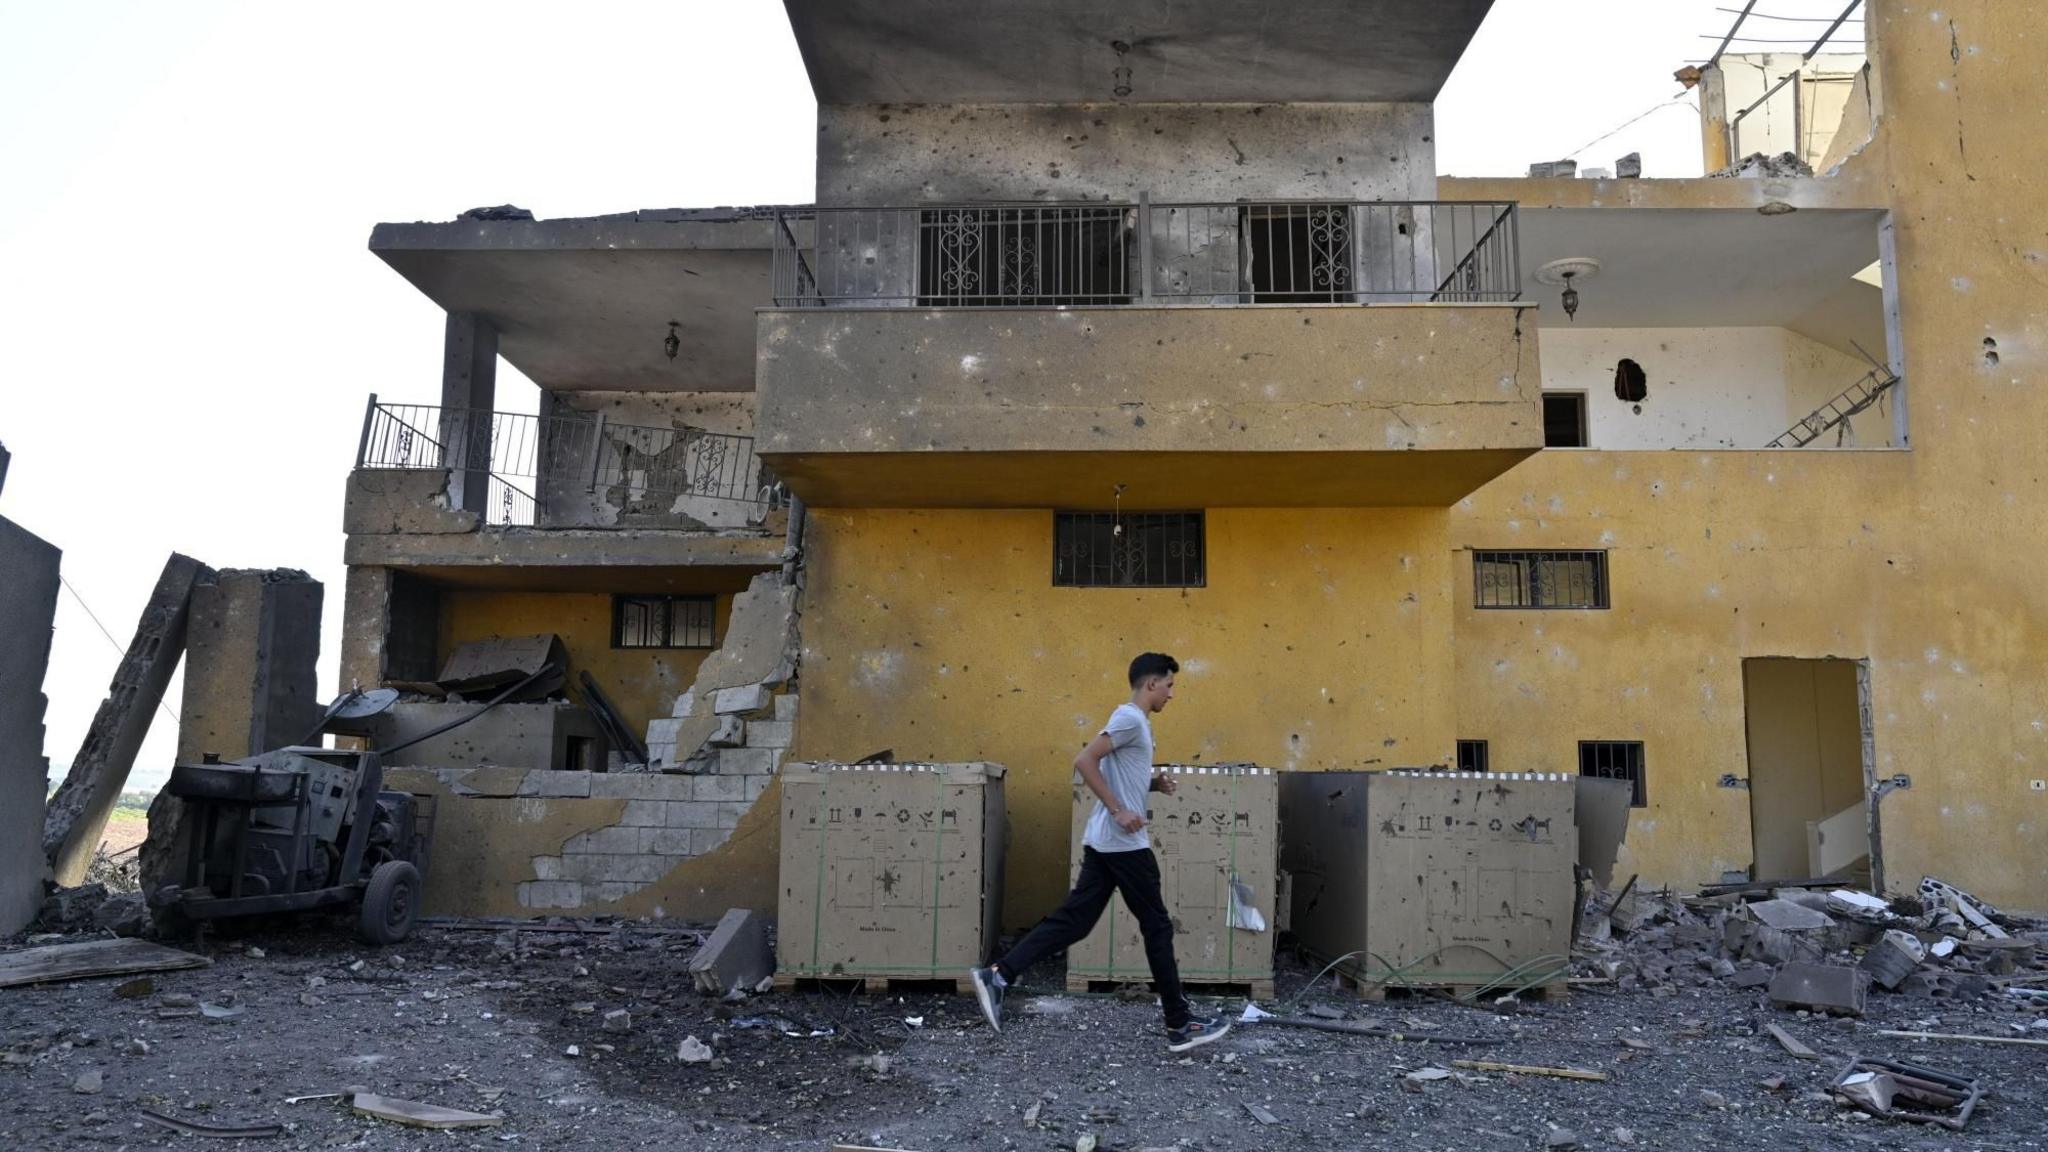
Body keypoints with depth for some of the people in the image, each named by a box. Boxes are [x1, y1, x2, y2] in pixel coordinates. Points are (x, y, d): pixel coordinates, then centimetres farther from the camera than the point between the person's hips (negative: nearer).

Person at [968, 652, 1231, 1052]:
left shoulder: (1135, 720, 19)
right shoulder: (1130, 718, -12)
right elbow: (1084, 760, -21)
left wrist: (1153, 784, 12)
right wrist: (1118, 811, -21)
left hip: (1105, 842, 9)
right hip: (1124, 843, -9)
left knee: (1074, 919, 5)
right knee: (1157, 928, 0)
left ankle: (998, 975, -2)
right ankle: (1181, 1025, 10)